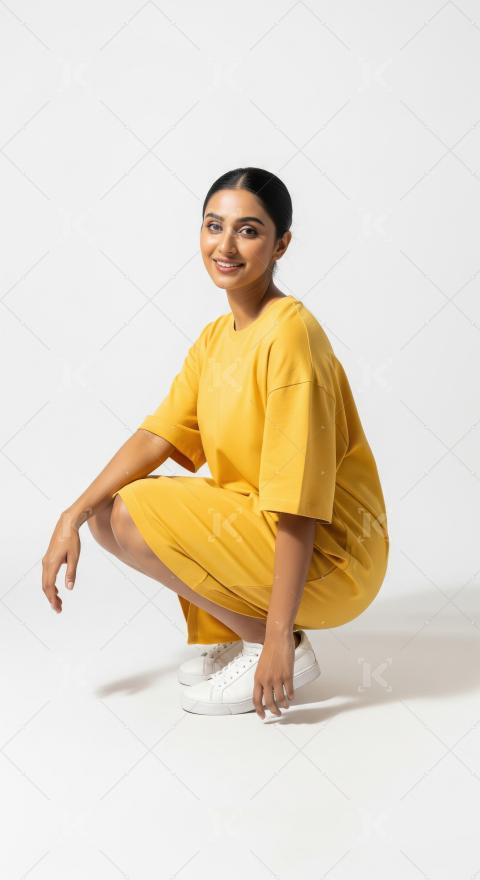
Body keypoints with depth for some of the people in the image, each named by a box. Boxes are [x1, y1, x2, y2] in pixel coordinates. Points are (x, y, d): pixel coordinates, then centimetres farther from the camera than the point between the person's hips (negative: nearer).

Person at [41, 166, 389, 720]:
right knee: (106, 513, 2)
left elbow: (299, 497, -25)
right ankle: (234, 632, 8)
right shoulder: (215, 337, 6)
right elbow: (158, 434, 3)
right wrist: (74, 516, -11)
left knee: (135, 513, -20)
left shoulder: (289, 332, -22)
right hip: (254, 522, 8)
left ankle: (288, 647, -7)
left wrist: (278, 638, -24)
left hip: (329, 554, -8)